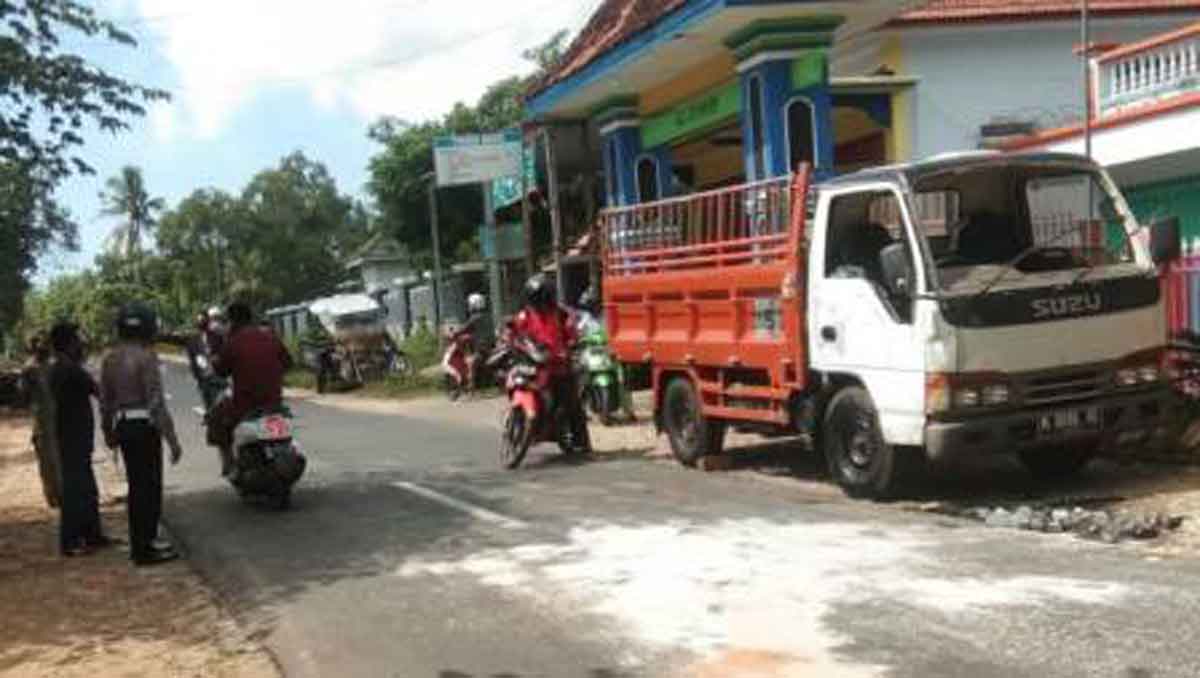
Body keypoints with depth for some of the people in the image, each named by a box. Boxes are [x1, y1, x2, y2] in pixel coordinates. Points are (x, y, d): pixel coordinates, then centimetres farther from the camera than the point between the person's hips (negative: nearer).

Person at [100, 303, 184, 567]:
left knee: (137, 486, 18)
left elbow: (105, 401, 15)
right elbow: (156, 402, -18)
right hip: (144, 426, -8)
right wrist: (172, 439, -15)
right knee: (149, 487, 0)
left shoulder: (111, 358, 9)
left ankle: (141, 544, 27)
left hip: (123, 426, 8)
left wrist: (108, 432, 28)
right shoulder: (146, 357, -15)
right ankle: (145, 549, 4)